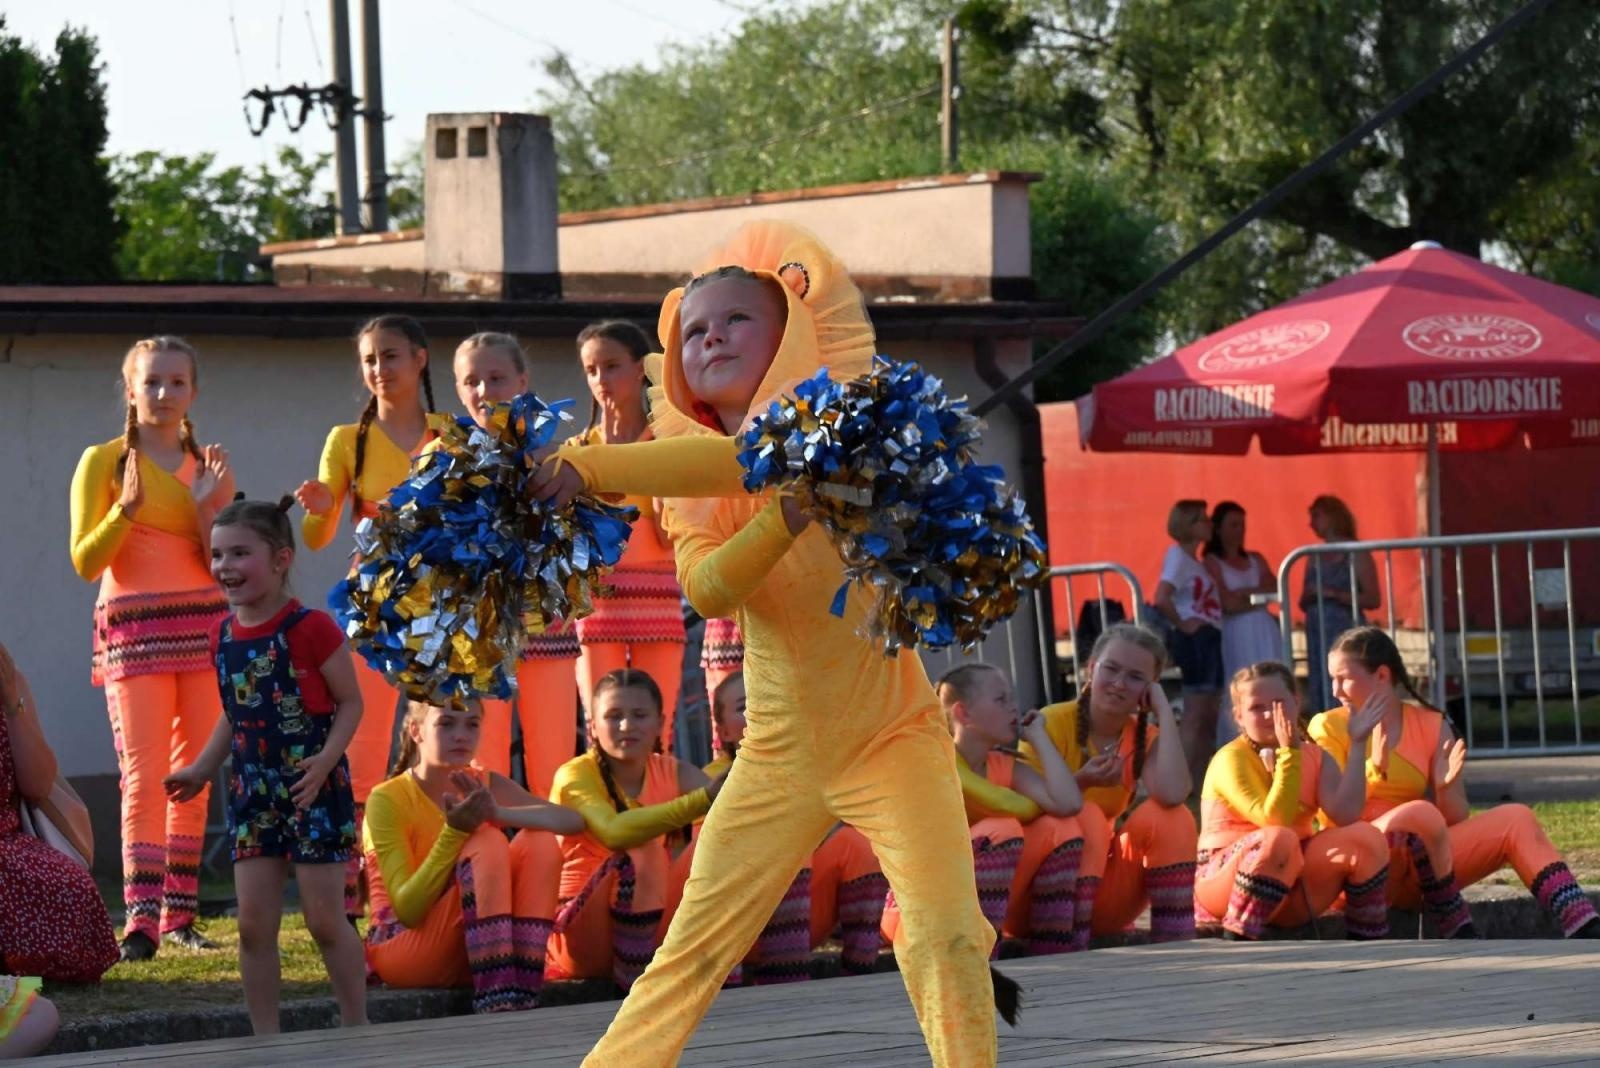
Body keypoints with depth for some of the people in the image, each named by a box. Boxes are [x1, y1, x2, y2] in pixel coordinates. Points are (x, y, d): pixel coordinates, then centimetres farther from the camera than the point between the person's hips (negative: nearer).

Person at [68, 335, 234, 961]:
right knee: (145, 773, -13)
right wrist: (128, 508, -17)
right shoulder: (104, 462, 2)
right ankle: (141, 919, -20)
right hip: (133, 629, -4)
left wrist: (208, 507, -9)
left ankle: (180, 914, 8)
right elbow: (85, 562, -4)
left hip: (203, 625, 4)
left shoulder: (208, 466, 12)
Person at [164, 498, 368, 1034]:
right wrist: (202, 770, 8)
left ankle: (356, 1030, 12)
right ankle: (265, 1040, 10)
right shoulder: (224, 636, 6)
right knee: (254, 924, 3)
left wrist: (326, 759, -23)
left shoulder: (310, 628, -13)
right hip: (252, 790, 6)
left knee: (325, 919, -1)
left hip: (313, 789, -6)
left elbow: (350, 702, -9)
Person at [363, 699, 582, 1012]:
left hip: (476, 950, 6)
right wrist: (454, 833, -30)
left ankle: (522, 996, -26)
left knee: (540, 844, -15)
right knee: (487, 844, -26)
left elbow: (573, 821, -12)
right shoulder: (387, 800, -11)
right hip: (398, 949, -6)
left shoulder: (486, 786, 5)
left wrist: (498, 813, -29)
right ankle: (495, 998, -39)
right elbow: (408, 910, -19)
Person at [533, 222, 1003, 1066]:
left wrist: (587, 467, -37)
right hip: (778, 753, 4)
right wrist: (785, 517, -31)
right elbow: (706, 588, -14)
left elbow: (739, 459, -31)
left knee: (943, 935, -17)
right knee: (692, 945, 6)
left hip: (890, 736, -4)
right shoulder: (688, 470, 5)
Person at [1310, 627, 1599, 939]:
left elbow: (1457, 820, 6)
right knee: (1421, 814, -34)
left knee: (1517, 819, -13)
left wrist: (1446, 786, -14)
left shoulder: (1431, 725, 9)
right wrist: (1374, 769, -25)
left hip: (1423, 861, 5)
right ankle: (1460, 937, -31)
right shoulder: (1328, 727, 0)